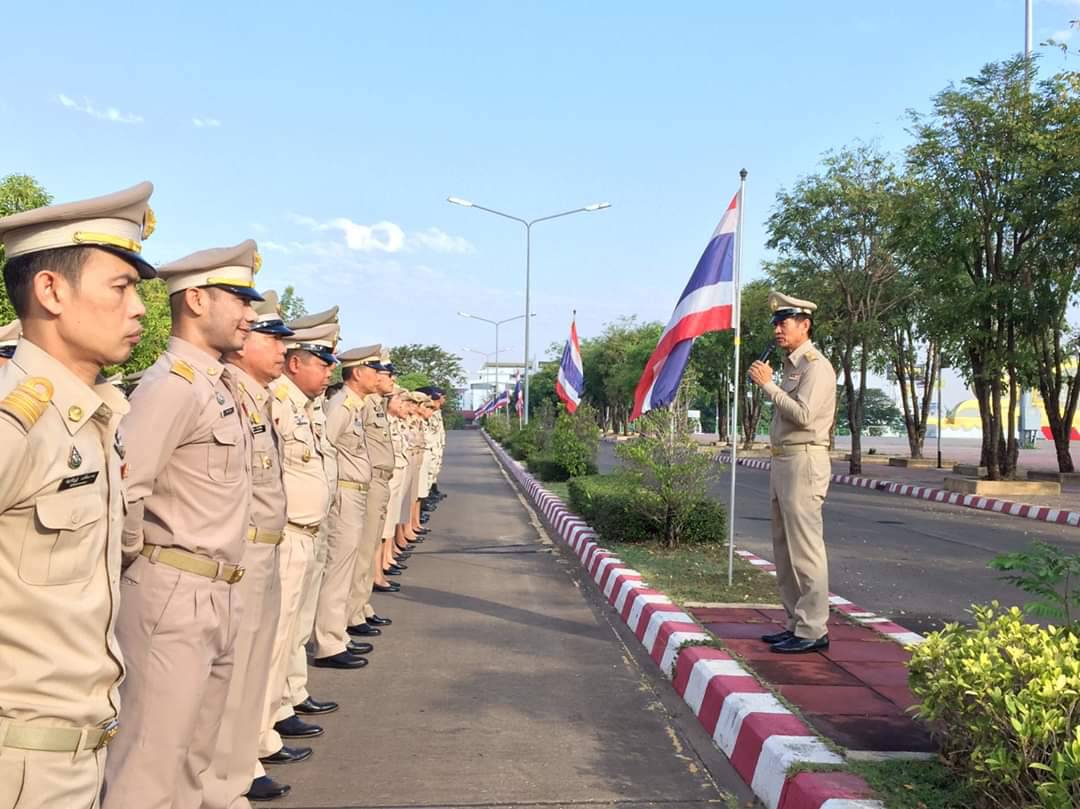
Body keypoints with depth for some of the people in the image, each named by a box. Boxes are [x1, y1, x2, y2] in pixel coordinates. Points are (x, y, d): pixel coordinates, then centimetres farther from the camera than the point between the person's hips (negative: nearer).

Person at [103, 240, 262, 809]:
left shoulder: (219, 384, 14)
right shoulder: (173, 384, -16)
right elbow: (120, 491, -25)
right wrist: (138, 556, -9)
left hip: (217, 596, 9)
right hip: (173, 594, -9)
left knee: (192, 758, 19)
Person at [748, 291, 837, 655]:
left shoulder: (816, 366, -10)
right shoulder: (791, 366, 19)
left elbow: (803, 415, -22)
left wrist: (768, 384, -17)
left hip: (804, 462, -10)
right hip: (783, 462, 10)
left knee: (805, 549, -8)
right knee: (784, 550, 13)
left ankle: (812, 630, -3)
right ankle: (796, 624, 21)